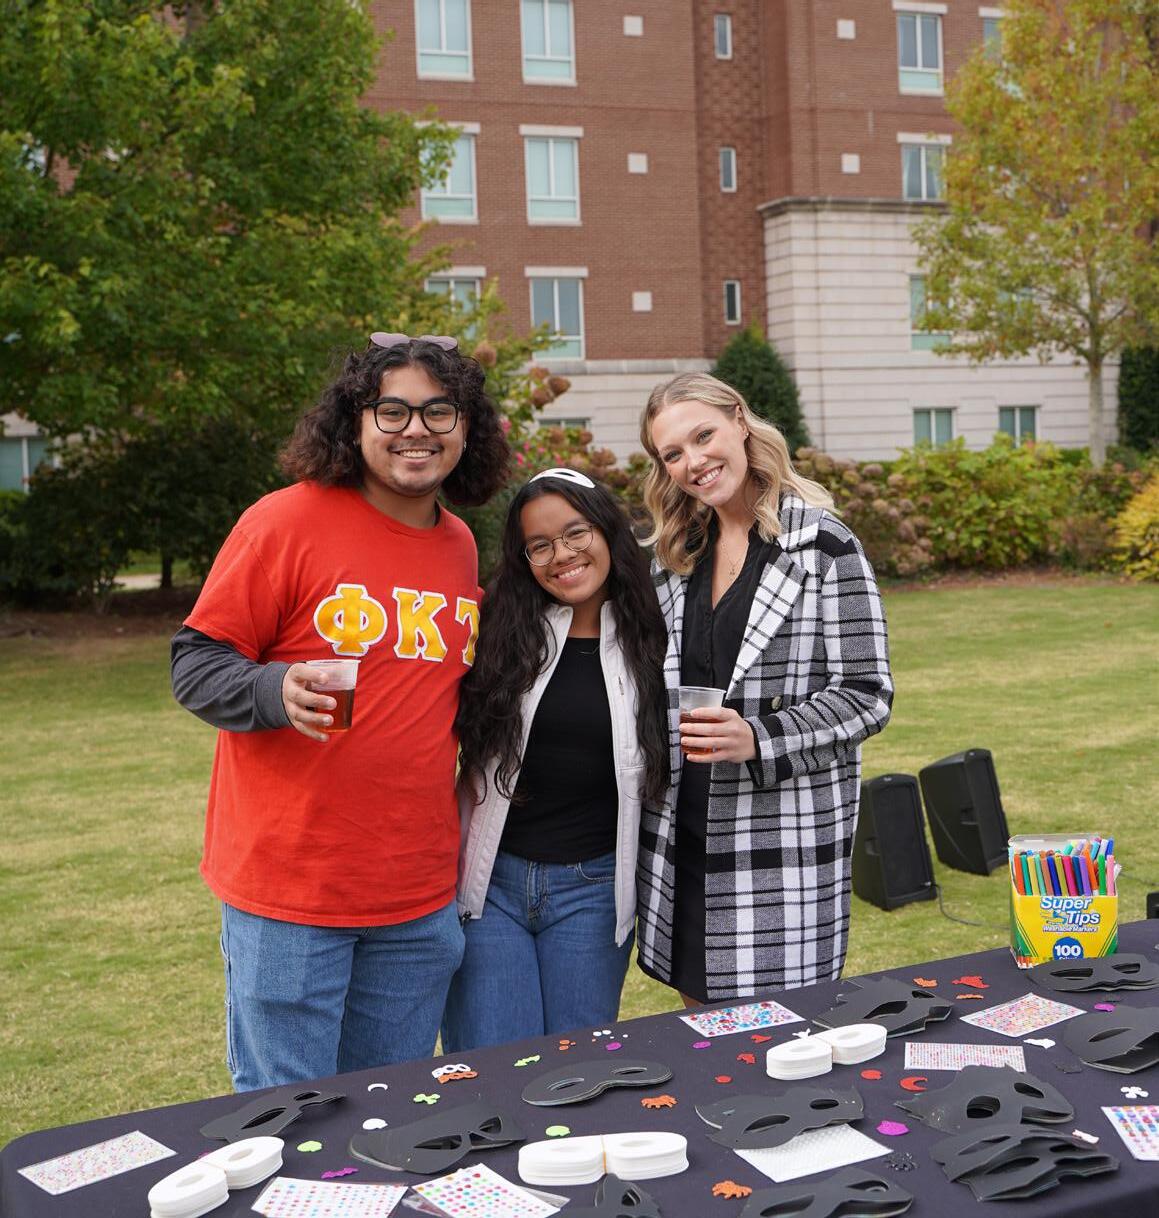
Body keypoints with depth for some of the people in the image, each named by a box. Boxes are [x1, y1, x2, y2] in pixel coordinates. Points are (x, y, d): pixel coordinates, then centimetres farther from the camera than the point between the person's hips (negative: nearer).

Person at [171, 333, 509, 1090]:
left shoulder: (461, 547, 9)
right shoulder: (287, 522, -9)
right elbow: (195, 665, -7)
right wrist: (277, 692, -26)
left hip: (420, 893, 5)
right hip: (288, 886, -5)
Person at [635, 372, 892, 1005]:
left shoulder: (823, 546, -8)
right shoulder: (677, 554, 11)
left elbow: (867, 695, -10)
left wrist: (757, 738, -22)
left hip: (787, 834, -6)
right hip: (683, 830, 6)